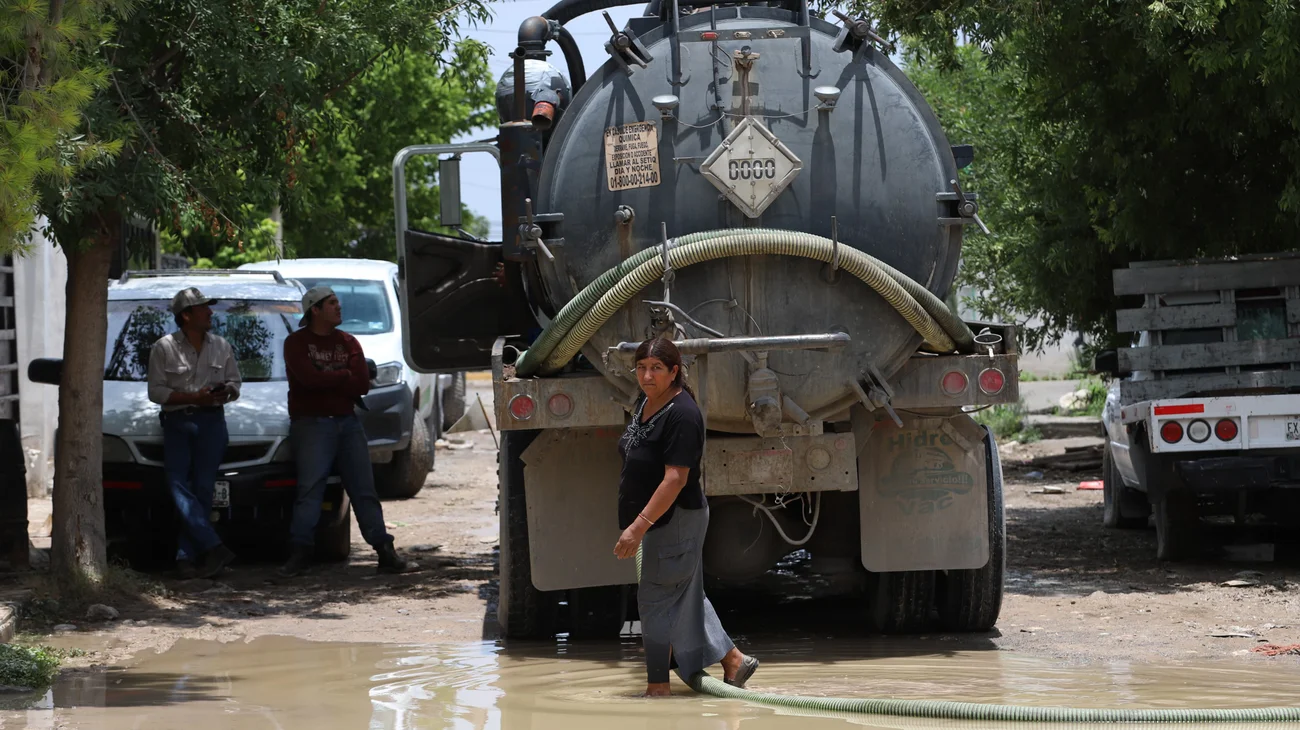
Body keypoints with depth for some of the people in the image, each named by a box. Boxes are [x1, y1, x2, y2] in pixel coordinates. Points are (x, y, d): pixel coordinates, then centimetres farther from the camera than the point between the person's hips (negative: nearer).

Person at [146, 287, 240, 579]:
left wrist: (225, 393, -5)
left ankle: (186, 557, -5)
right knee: (178, 486, -15)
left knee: (202, 488, -6)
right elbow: (155, 391, -2)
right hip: (176, 422, -2)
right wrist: (193, 397, -12)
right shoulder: (164, 348, 2)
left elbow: (235, 382, 20)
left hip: (211, 423, 2)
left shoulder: (221, 346, 13)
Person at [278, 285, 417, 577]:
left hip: (347, 422, 5)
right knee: (310, 489, -14)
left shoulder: (348, 343, 12)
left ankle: (385, 552, 3)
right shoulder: (297, 343, 0)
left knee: (365, 490, 3)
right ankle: (299, 552, -15)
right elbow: (308, 378, -17)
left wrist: (326, 380, -8)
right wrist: (343, 376, -6)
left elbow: (362, 385, 0)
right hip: (311, 423, -5)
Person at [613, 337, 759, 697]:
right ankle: (734, 660, 26)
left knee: (657, 599, -2)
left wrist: (639, 526, -31)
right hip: (653, 517, 10)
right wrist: (637, 523, 24)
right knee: (684, 597, 16)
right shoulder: (645, 403, 6)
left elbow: (675, 478, -28)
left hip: (675, 519, -10)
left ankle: (657, 686, 8)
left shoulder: (681, 415, -23)